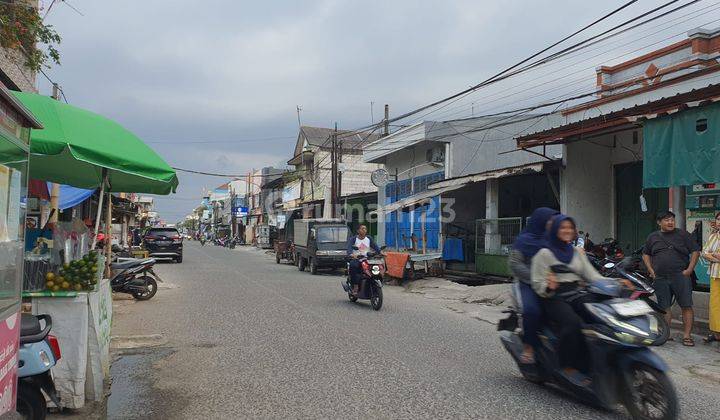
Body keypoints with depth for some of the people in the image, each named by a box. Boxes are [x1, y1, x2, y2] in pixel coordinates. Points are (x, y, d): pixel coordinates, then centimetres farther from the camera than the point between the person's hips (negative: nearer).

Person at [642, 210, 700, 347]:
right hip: (660, 279, 2)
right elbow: (645, 254, 20)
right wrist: (651, 270, 8)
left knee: (686, 306, -4)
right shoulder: (653, 237, 11)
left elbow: (695, 251, 3)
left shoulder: (683, 234, 4)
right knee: (664, 307, 7)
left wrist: (689, 269, -6)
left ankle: (687, 336, 1)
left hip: (681, 277, -2)